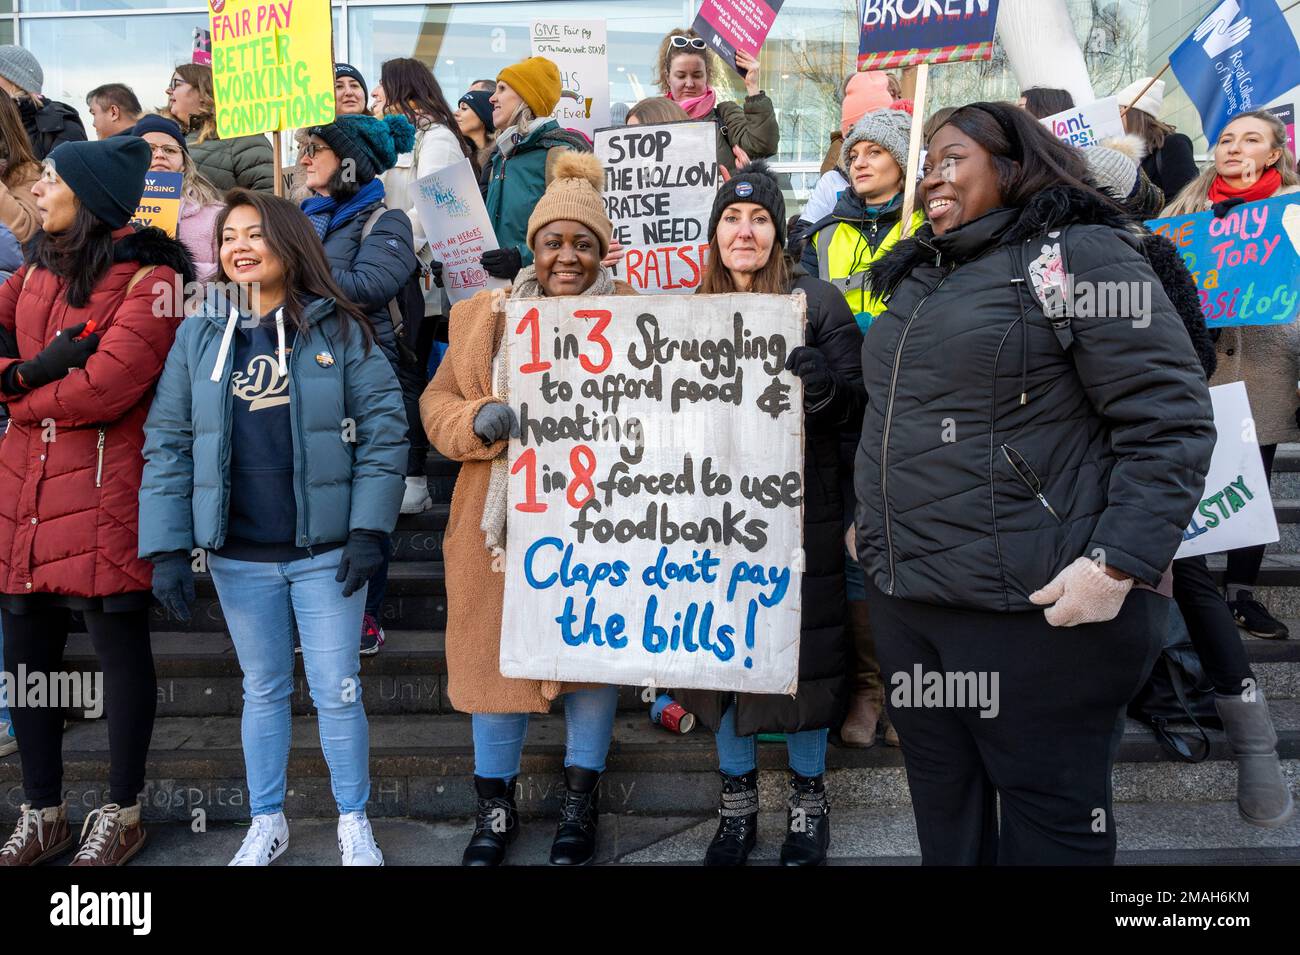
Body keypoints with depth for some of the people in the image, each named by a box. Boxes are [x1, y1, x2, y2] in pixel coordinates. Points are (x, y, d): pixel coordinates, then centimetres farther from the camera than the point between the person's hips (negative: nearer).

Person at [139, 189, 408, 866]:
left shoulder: (336, 328, -3)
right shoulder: (198, 336, 4)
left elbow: (383, 428, -6)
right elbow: (168, 444, 2)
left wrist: (369, 528, -12)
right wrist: (166, 548, -5)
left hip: (325, 549, -2)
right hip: (238, 556, 2)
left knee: (337, 692, 5)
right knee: (262, 689, 16)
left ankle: (354, 823, 25)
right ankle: (266, 823, 32)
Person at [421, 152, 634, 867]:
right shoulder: (486, 316, 8)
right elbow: (438, 403, 8)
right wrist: (479, 420, -13)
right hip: (504, 520, 2)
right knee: (498, 653, 8)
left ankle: (581, 800, 31)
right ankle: (495, 805, 30)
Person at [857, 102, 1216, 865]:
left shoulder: (1079, 256, -7)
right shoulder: (915, 279, 16)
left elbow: (1170, 422, -14)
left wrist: (1118, 567, -22)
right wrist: (872, 522, 22)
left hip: (1036, 611, -7)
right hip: (904, 602, 7)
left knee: (1050, 827, 8)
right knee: (944, 822, 19)